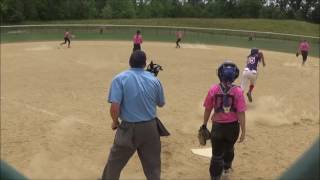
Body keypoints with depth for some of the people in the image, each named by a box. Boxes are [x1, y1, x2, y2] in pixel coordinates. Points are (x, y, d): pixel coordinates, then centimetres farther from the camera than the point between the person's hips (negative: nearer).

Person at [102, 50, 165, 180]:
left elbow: (115, 107, -18)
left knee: (115, 163, 17)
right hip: (150, 128, 3)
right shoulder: (154, 79, -1)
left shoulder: (120, 78, -10)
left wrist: (115, 122, 1)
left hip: (129, 128, -2)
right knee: (153, 164, 15)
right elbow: (161, 104, 12)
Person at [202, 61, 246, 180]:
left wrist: (204, 125, 10)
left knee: (217, 154, 7)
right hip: (233, 126, 2)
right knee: (229, 148, 28)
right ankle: (226, 167, 53)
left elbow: (207, 110, -3)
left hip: (217, 126, -1)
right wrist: (243, 131, -8)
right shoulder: (237, 91, -14)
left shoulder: (213, 90, -11)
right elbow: (241, 113, -15)